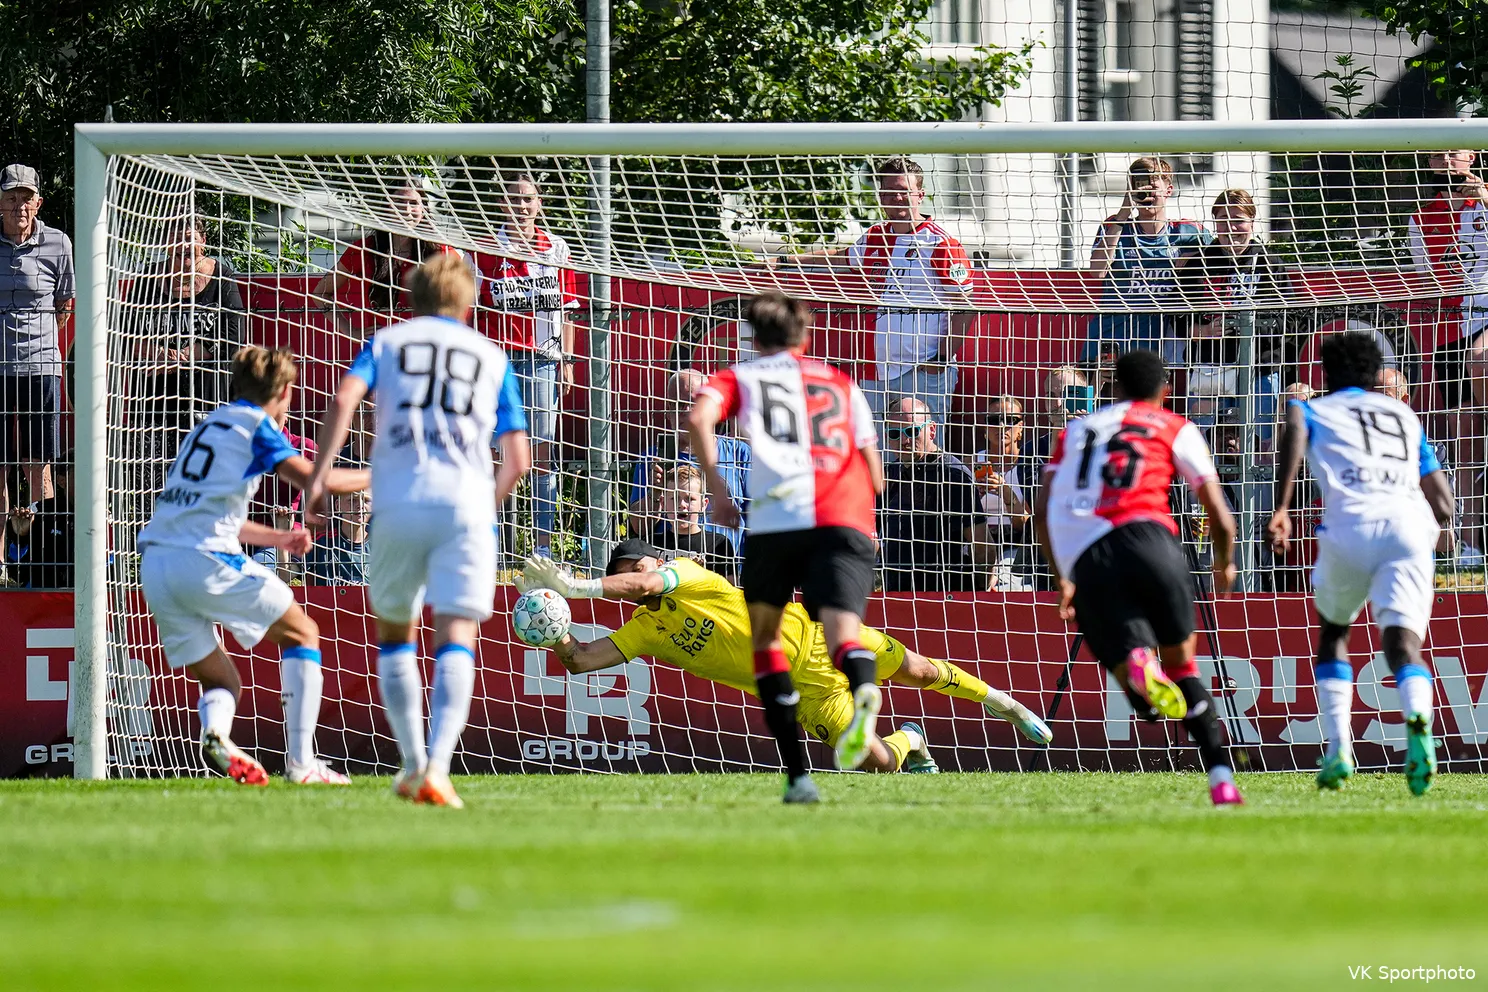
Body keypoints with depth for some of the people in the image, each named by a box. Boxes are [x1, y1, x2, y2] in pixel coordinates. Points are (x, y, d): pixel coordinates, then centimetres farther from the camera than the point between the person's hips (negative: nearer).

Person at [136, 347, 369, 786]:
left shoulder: (210, 424, 26)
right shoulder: (256, 426, 2)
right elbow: (311, 477, -11)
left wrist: (277, 538, 44)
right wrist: (375, 479, 4)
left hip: (154, 564, 7)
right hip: (205, 560, -7)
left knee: (220, 680, 15)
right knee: (302, 633, 10)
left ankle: (216, 732, -21)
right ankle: (301, 761, -3)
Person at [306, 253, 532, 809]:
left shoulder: (387, 342, 17)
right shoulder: (491, 357, 19)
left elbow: (344, 398, -4)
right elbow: (517, 457, 15)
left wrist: (318, 477, -3)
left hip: (398, 506, 1)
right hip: (466, 505, -1)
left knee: (394, 632, 20)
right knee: (456, 640, -6)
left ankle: (412, 762, 18)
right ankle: (437, 768, -25)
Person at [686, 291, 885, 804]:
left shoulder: (741, 377, 22)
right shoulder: (842, 384, 29)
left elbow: (699, 416, -1)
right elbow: (873, 475, 25)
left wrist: (716, 487, 5)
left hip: (774, 521, -1)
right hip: (845, 522, 1)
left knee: (765, 639, 18)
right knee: (841, 632, -18)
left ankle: (797, 775, 10)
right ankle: (863, 689, -56)